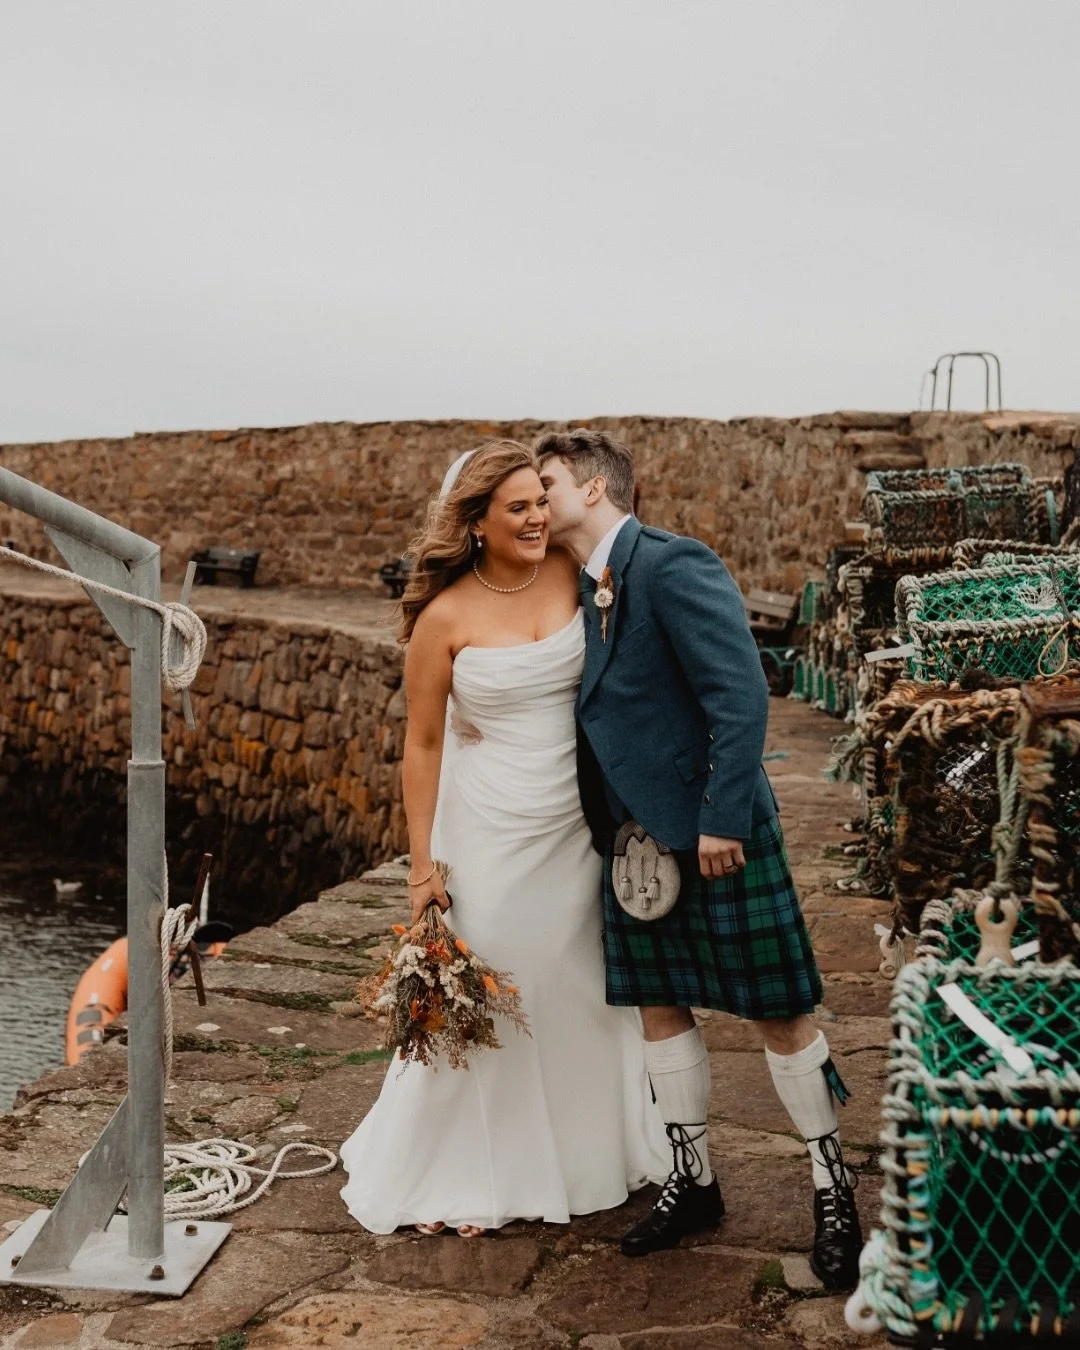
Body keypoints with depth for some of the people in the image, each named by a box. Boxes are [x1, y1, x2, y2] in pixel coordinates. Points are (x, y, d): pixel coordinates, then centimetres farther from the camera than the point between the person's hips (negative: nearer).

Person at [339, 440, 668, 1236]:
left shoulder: (575, 574, -4)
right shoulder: (446, 617, -12)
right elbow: (422, 745, -7)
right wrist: (423, 866, -7)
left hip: (578, 826, 4)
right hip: (489, 831, -4)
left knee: (582, 991, 16)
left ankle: (587, 1155, 38)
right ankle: (456, 1178, 26)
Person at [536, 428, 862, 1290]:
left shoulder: (675, 567, -16)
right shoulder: (580, 588, 9)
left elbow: (742, 697, -21)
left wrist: (720, 820, -21)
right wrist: (607, 826, 5)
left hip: (714, 833, -8)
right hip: (633, 837, 8)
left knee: (780, 1013, 3)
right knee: (658, 1008, 13)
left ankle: (832, 1186, 20)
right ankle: (694, 1181, 28)